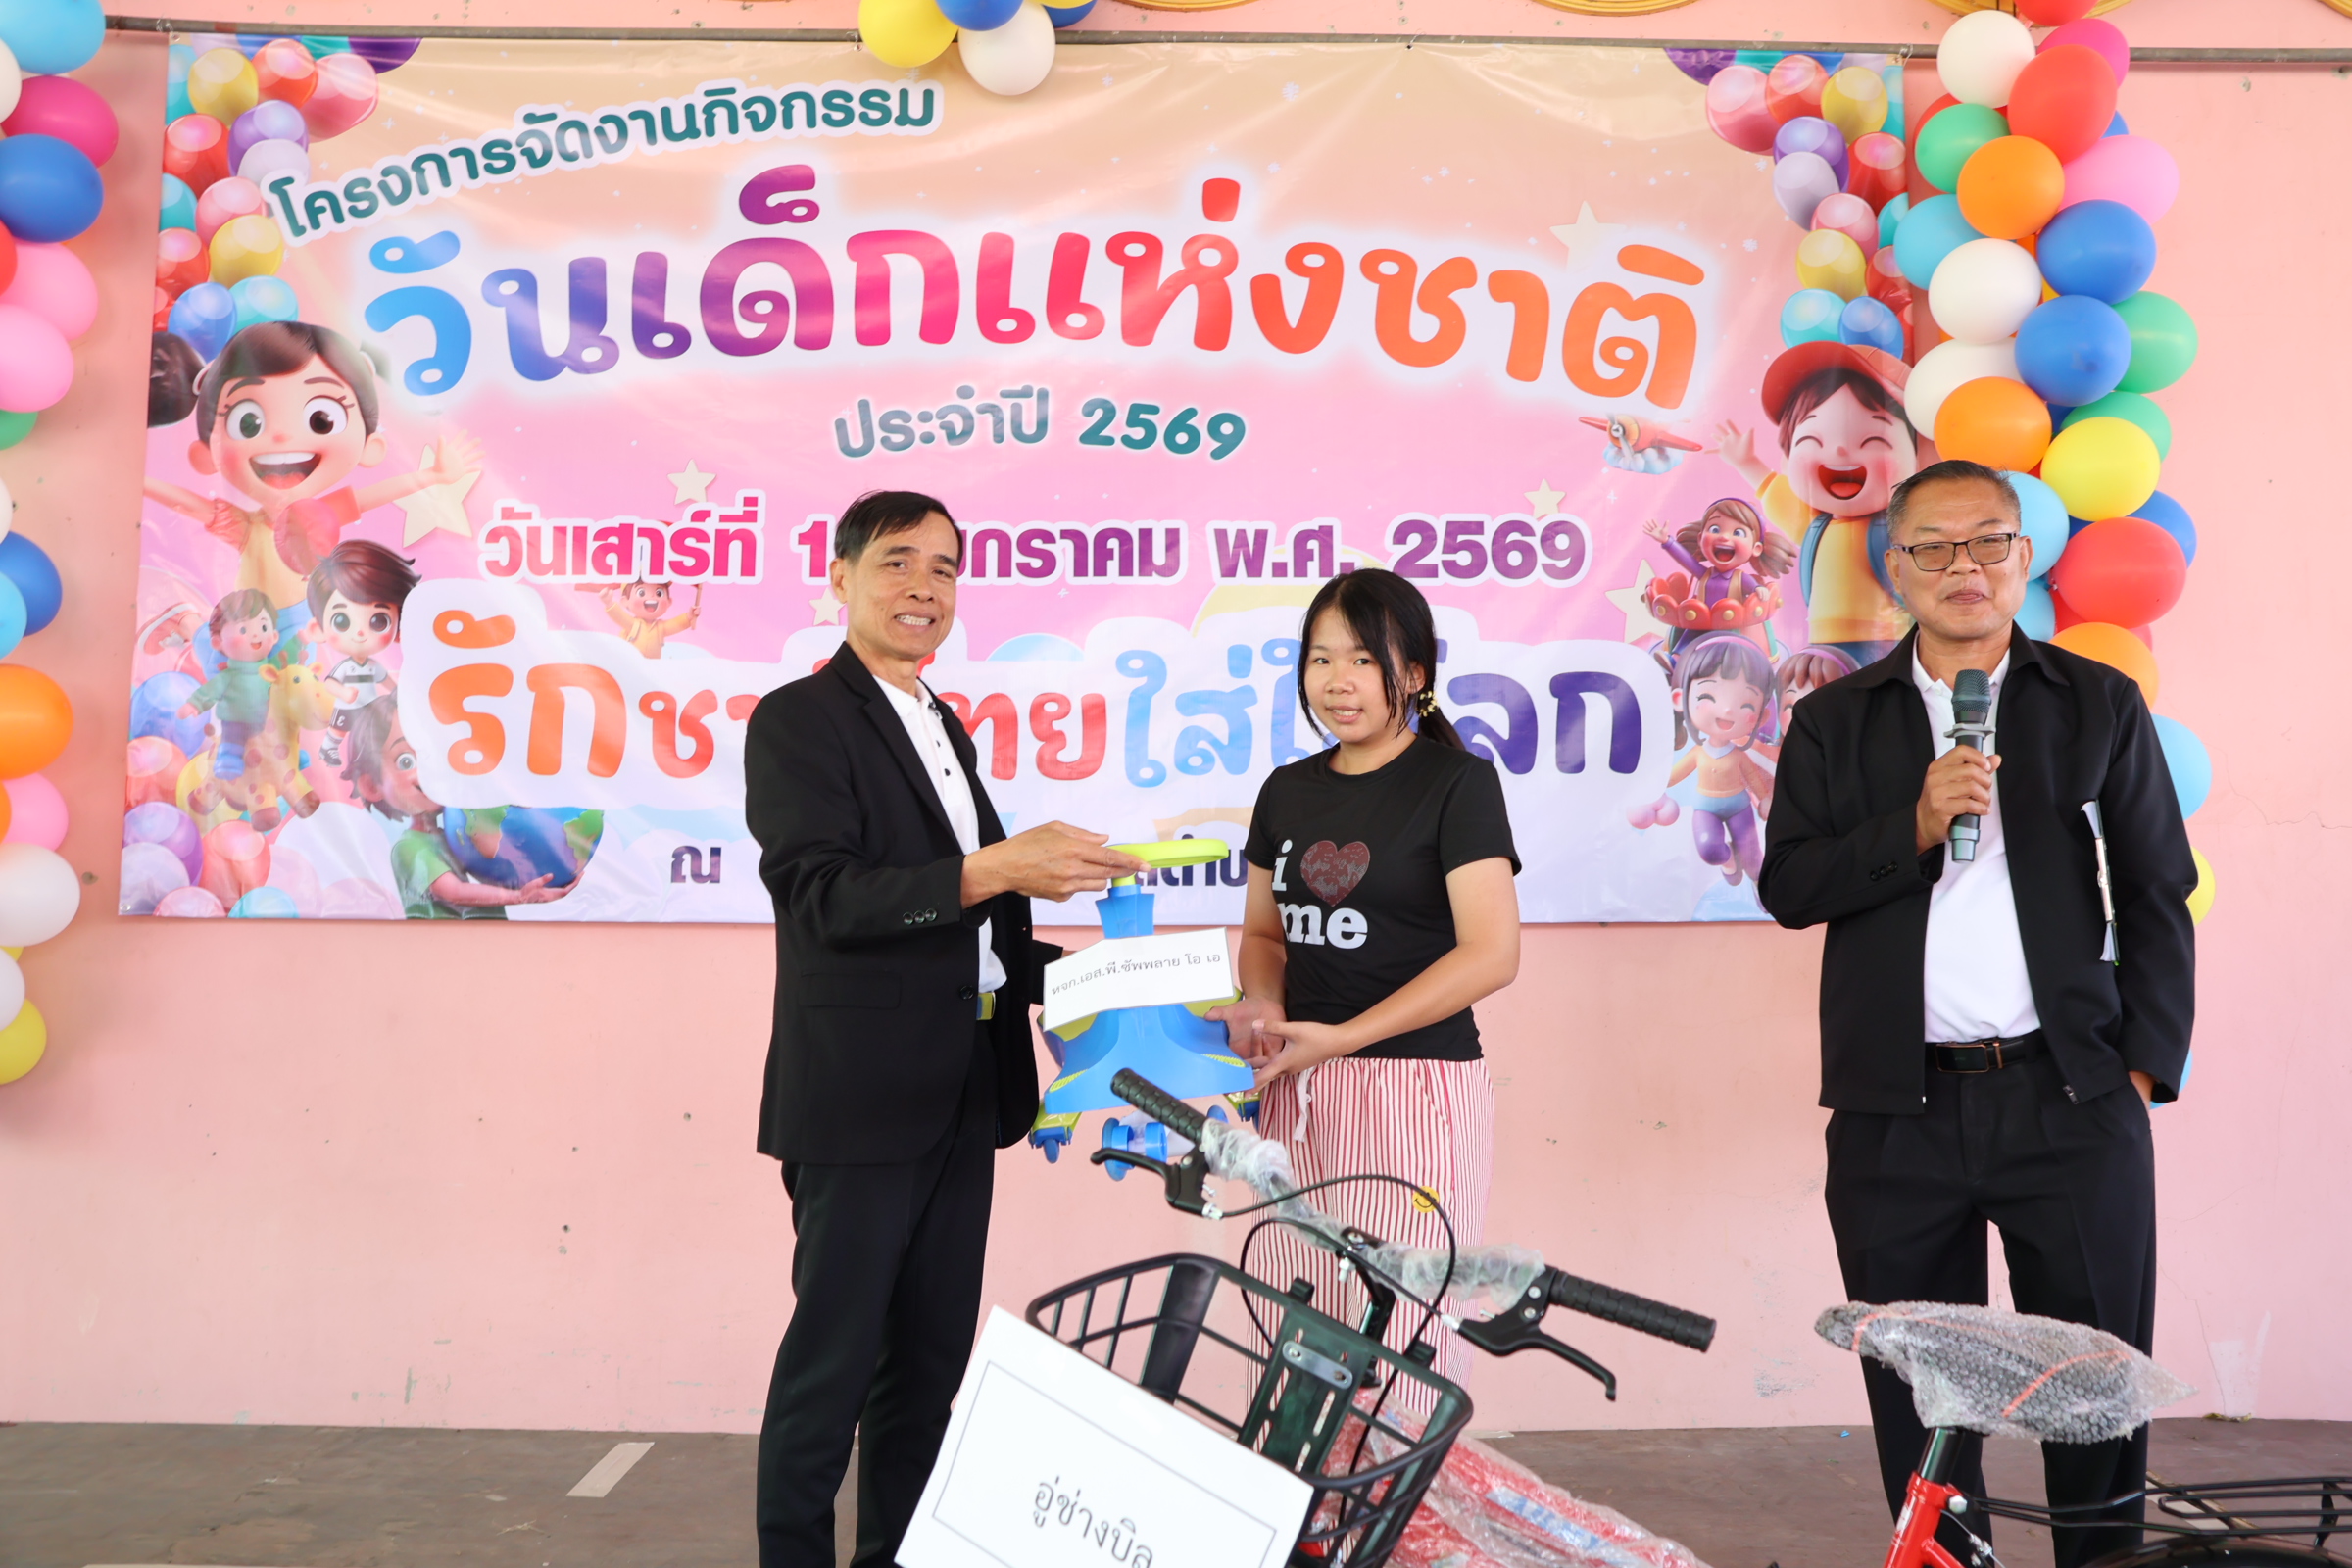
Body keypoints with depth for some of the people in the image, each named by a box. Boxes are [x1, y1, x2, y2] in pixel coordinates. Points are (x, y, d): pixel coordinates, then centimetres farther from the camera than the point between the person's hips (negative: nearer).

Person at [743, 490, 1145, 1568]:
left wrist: (1052, 966, 9)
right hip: (862, 1100, -8)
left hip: (960, 1097, 8)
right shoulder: (798, 720, -7)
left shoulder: (942, 728, 19)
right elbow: (824, 899, -20)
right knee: (832, 1359, 0)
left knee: (929, 1357, 14)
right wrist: (995, 869, -29)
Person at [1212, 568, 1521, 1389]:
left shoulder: (1456, 781, -5)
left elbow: (1491, 953, -12)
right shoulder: (1288, 790, 12)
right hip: (1300, 1095, 5)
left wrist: (1340, 1036, -16)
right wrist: (1263, 1007, -2)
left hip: (1416, 1090, -5)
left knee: (1402, 1348, -2)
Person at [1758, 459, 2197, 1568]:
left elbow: (2159, 894, 9)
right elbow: (1788, 886, 1)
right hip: (1898, 1111, 1)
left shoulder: (2101, 705, 9)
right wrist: (1915, 828, -13)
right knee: (1916, 1392, 8)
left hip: (2071, 1101, 0)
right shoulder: (1835, 722, 9)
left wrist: (2146, 1060, 1)